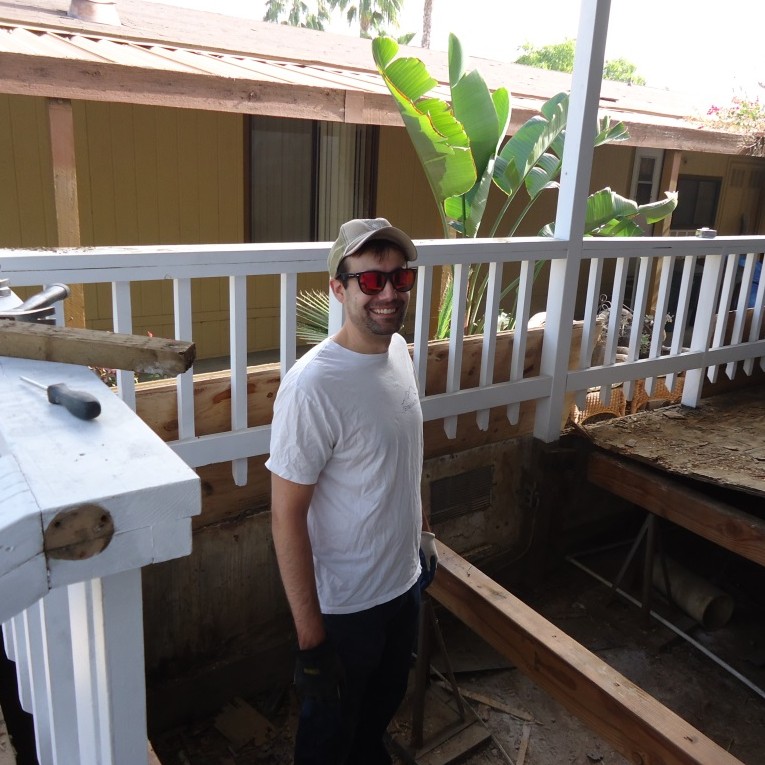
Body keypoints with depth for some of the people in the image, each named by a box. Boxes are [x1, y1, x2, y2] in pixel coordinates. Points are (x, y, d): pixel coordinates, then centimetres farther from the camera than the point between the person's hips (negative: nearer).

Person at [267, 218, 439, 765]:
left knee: (384, 704, 30)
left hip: (405, 581, 7)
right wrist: (311, 638, -20)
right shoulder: (313, 385, -28)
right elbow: (287, 517, -24)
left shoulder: (400, 350, -4)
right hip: (345, 604, -7)